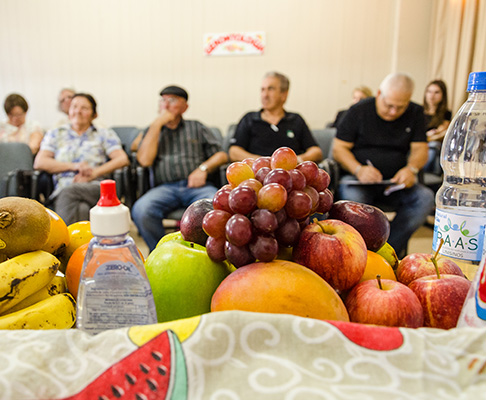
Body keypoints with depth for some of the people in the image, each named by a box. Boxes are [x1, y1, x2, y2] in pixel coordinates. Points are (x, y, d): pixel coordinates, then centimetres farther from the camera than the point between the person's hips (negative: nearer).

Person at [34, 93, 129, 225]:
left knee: (68, 192, -36)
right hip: (63, 190, 1)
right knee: (82, 209, -36)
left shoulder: (105, 134, 22)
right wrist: (73, 166, -2)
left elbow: (122, 159, 5)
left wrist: (94, 173, -8)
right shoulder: (55, 134, 26)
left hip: (96, 188, 0)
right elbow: (39, 162, 12)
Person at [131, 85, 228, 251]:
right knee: (140, 210, -32)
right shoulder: (153, 130, 24)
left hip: (197, 186, -1)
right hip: (165, 187, 1)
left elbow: (221, 155, 16)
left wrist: (203, 168, -4)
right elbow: (144, 160, 5)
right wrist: (157, 124, 5)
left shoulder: (196, 127, 24)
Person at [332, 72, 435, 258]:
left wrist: (411, 168, -18)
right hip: (357, 180, -3)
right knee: (352, 198, -37)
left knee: (426, 198, -26)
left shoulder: (415, 113, 9)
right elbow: (338, 149, -4)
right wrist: (358, 169, -23)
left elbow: (420, 149, 7)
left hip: (395, 182, 3)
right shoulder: (359, 111, 0)